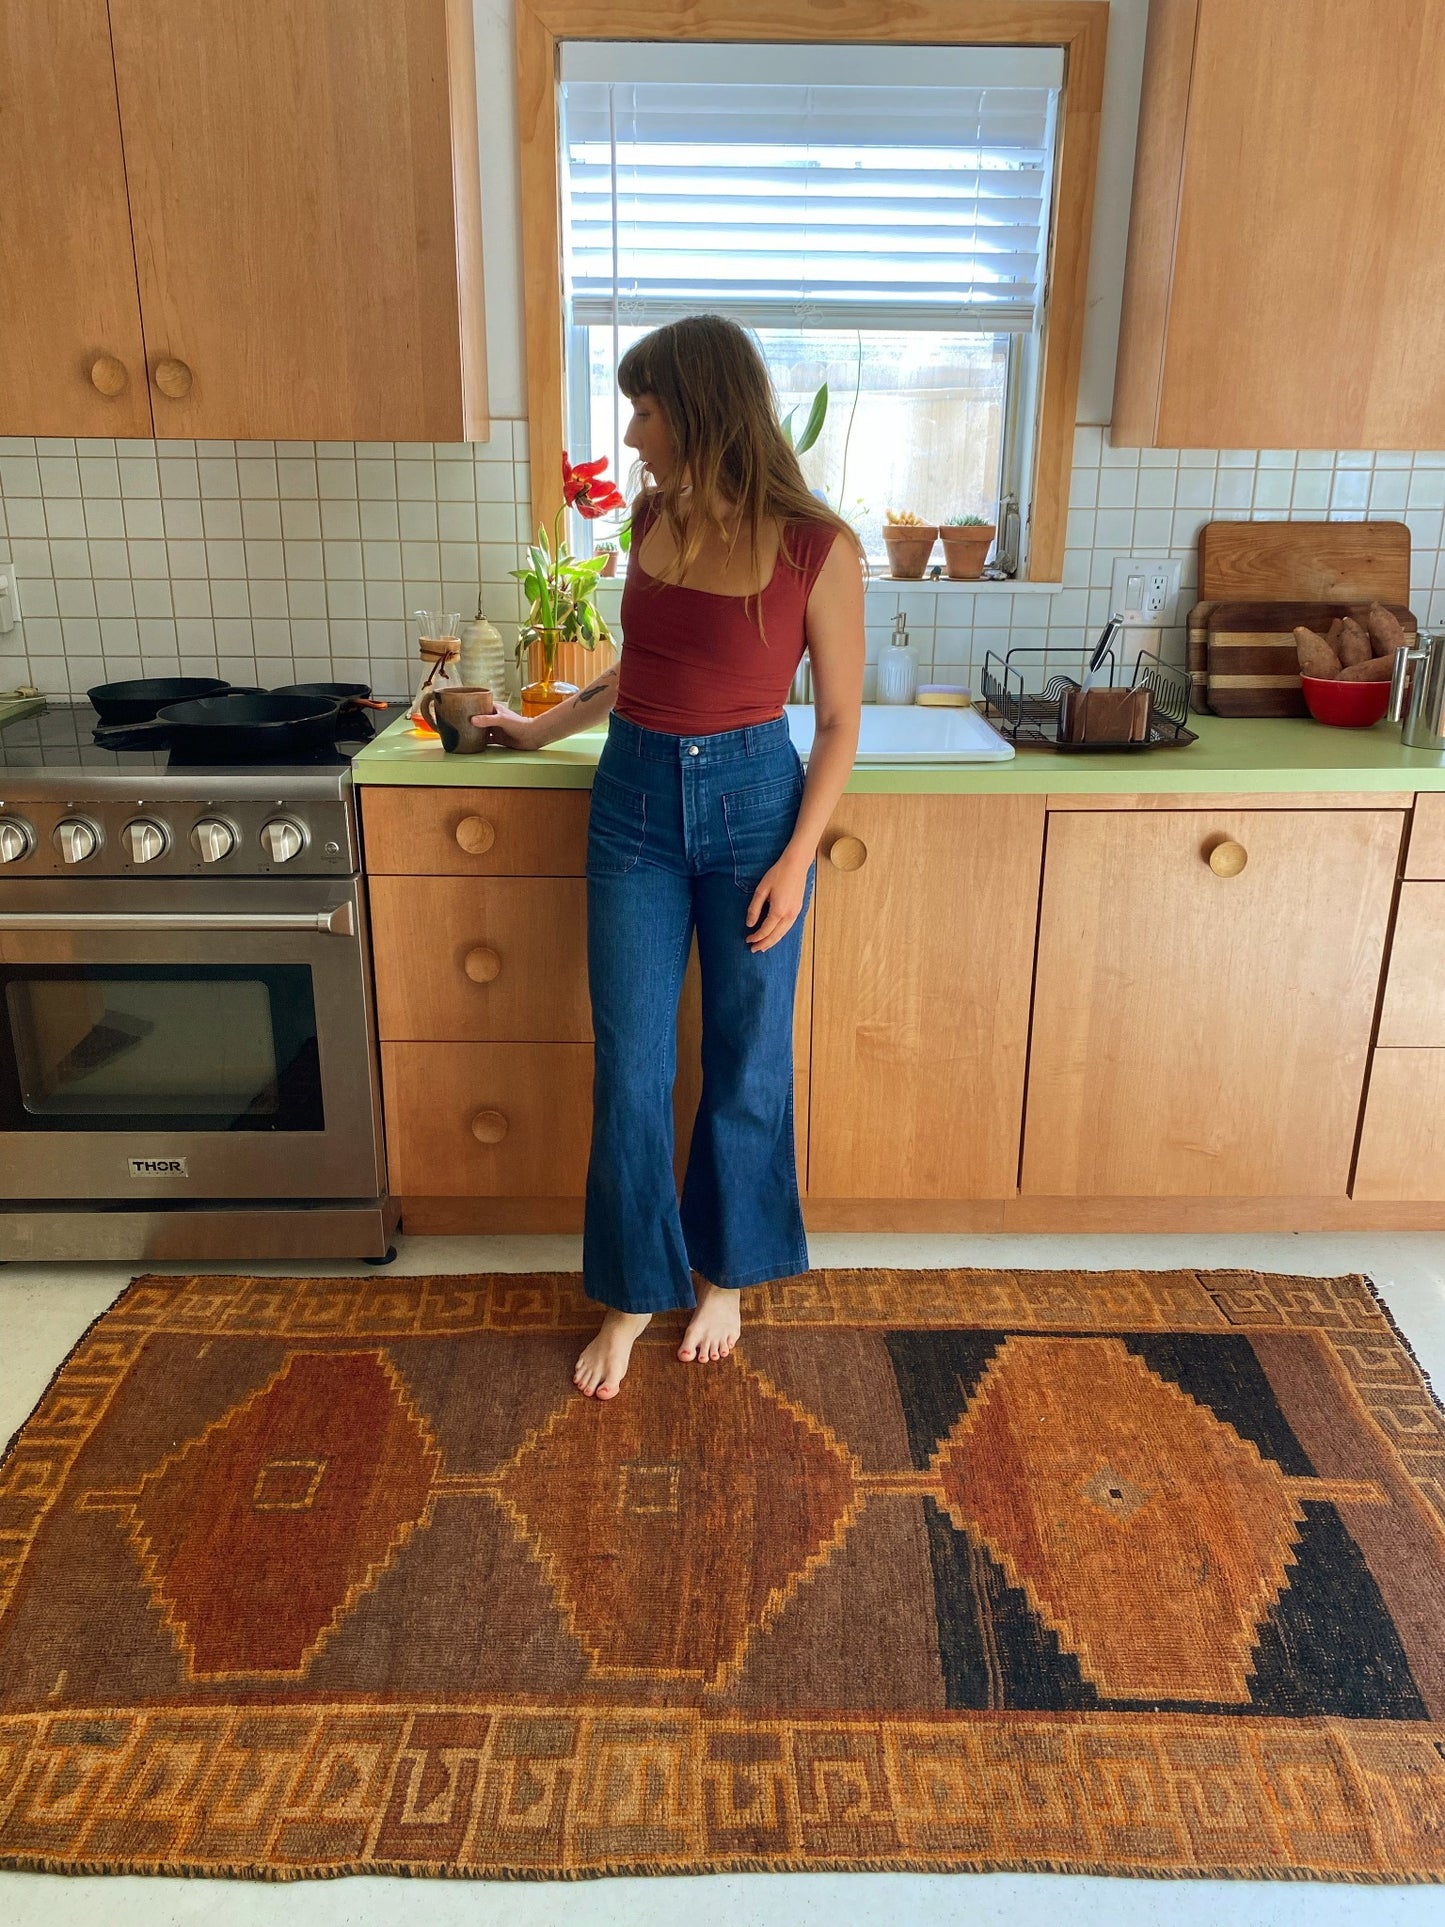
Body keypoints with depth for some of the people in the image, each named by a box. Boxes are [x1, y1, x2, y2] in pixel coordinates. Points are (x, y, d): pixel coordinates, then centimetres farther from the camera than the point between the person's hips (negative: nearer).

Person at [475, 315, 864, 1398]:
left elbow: (840, 719, -6)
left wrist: (797, 859, -11)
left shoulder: (818, 548, -11)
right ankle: (633, 1291, 25)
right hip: (635, 798, 4)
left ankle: (725, 1271, 33)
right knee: (631, 1066, 6)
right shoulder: (654, 519, 3)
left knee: (747, 1062, 10)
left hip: (754, 802, -4)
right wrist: (544, 729, 25)